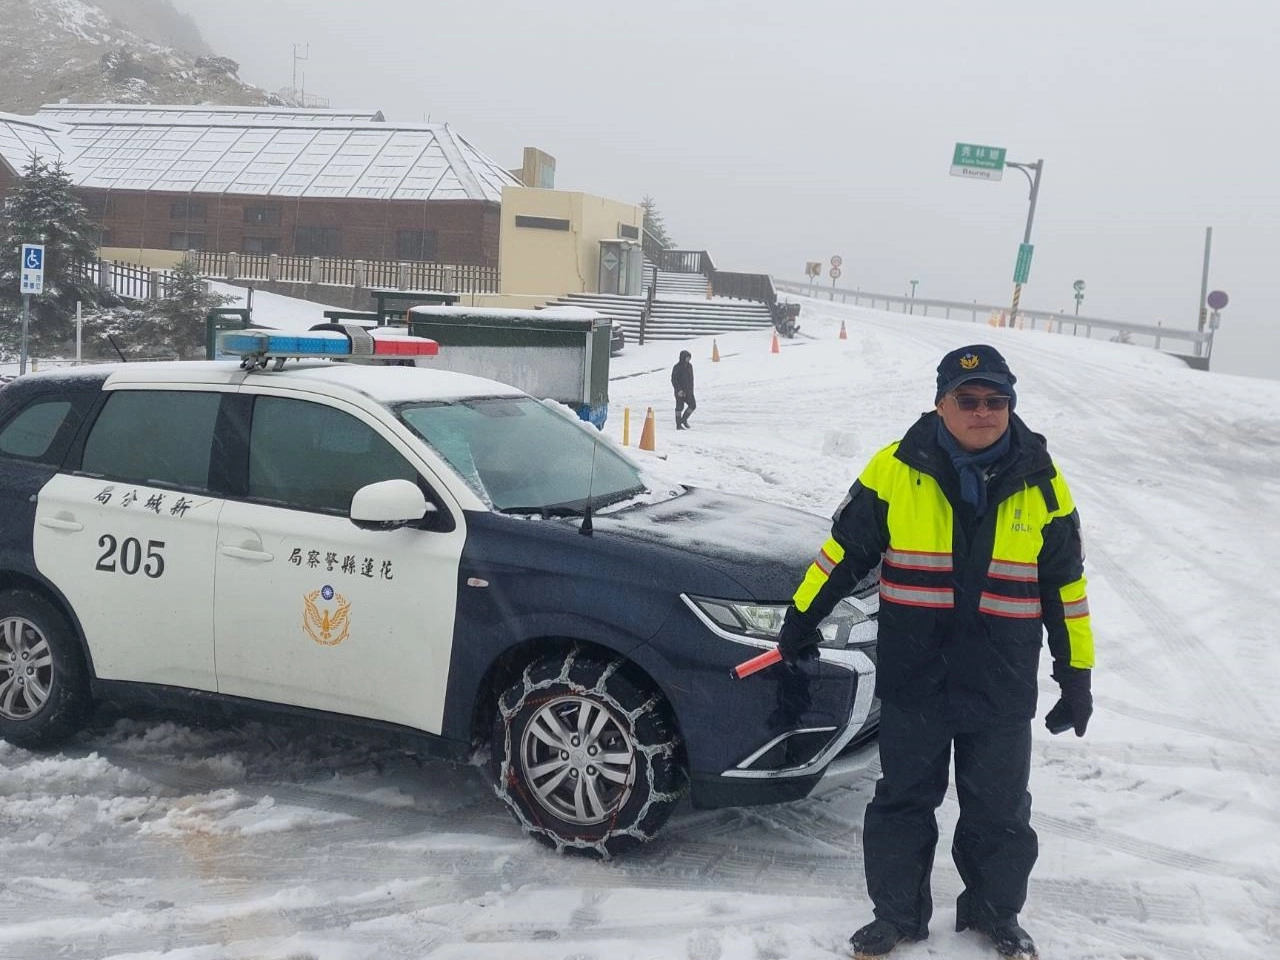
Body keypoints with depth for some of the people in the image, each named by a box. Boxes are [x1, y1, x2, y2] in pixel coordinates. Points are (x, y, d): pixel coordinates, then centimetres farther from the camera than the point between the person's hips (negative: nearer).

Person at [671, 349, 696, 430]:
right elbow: (674, 380, -14)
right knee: (680, 407, 0)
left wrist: (691, 389, 15)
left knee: (693, 405, 0)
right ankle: (678, 425, 8)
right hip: (680, 391, -6)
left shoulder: (689, 366, 8)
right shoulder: (677, 367, -13)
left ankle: (684, 419, 19)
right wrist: (679, 390, -21)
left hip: (688, 390, 6)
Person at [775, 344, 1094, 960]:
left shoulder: (1041, 485, -2)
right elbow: (845, 549, 4)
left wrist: (1077, 678, 7)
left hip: (1003, 690, 1)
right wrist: (802, 618, 9)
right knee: (903, 801, 12)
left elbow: (1065, 590, 5)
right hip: (912, 681, -1)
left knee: (999, 811, 14)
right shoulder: (896, 470, -6)